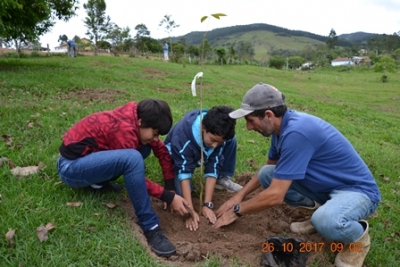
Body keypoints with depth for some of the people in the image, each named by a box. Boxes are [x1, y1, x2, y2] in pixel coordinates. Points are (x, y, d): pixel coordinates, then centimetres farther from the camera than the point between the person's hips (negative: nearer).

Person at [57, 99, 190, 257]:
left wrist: (171, 188, -2)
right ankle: (150, 228, -21)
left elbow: (161, 150, 3)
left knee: (144, 145, 1)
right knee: (133, 158, -32)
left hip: (87, 155, 9)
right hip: (71, 167, -9)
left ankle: (98, 183, 5)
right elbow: (135, 176, -20)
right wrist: (169, 197, -15)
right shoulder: (124, 128, -27)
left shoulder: (136, 115, -3)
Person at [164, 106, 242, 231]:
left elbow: (213, 168, -27)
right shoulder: (182, 136, -41)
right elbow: (183, 172, -39)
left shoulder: (220, 135, -29)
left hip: (203, 154, 3)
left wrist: (207, 205, -32)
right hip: (179, 159, -3)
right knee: (182, 192, -28)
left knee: (232, 141, -20)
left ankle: (222, 178, -2)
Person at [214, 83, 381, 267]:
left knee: (326, 221, -39)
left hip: (357, 190, -8)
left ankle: (358, 238, -3)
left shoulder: (296, 132, -32)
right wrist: (239, 195, 8)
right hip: (325, 185, 8)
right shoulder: (284, 125, -3)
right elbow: (270, 166, 15)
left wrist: (237, 210, -13)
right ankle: (321, 210, 9)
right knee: (266, 174, -2)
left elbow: (275, 196, -30)